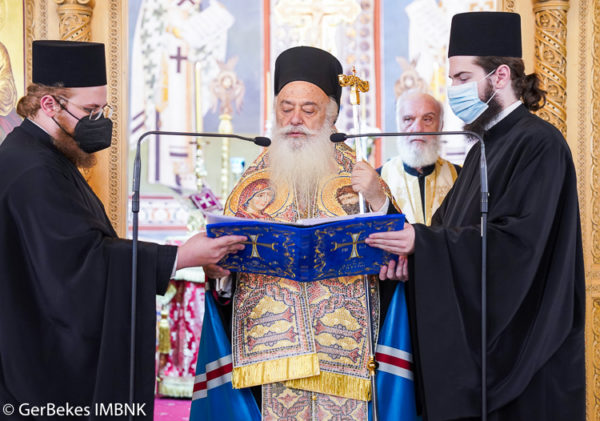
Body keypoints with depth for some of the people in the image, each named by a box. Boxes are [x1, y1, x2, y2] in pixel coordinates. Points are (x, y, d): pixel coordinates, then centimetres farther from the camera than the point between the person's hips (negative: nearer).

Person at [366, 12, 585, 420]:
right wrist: (411, 248, -10)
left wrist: (423, 242, -24)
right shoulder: (484, 148, 15)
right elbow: (452, 227, 12)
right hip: (476, 338, 8)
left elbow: (519, 241, -22)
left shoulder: (539, 144, -13)